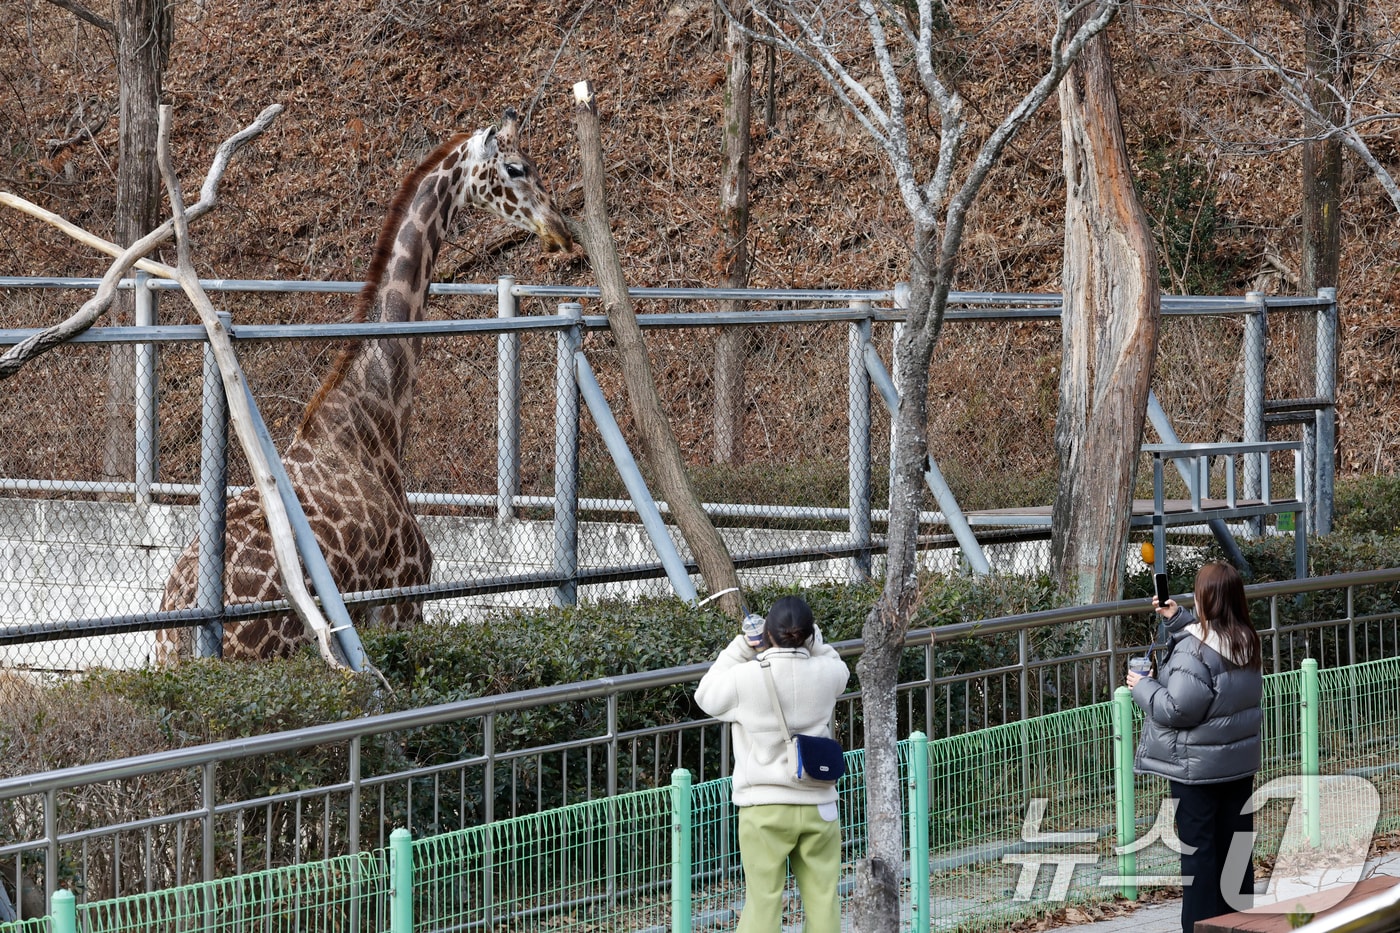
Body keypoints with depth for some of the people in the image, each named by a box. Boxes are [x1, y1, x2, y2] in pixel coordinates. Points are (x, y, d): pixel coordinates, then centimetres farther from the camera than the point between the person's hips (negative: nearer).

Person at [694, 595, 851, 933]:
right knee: (822, 899, 7)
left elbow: (706, 696, 8)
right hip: (818, 807, 2)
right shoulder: (825, 674, -4)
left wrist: (739, 648, 9)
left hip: (765, 810, -2)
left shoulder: (745, 677, -13)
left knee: (763, 901, 1)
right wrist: (809, 640, 9)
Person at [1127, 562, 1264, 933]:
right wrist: (1179, 619, 22)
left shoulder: (1194, 649, -24)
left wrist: (1142, 688, -9)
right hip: (1241, 761, 8)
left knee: (1197, 847, 1)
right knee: (1235, 842, 14)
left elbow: (1177, 709, -24)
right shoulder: (1247, 641, 2)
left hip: (1198, 767, -7)